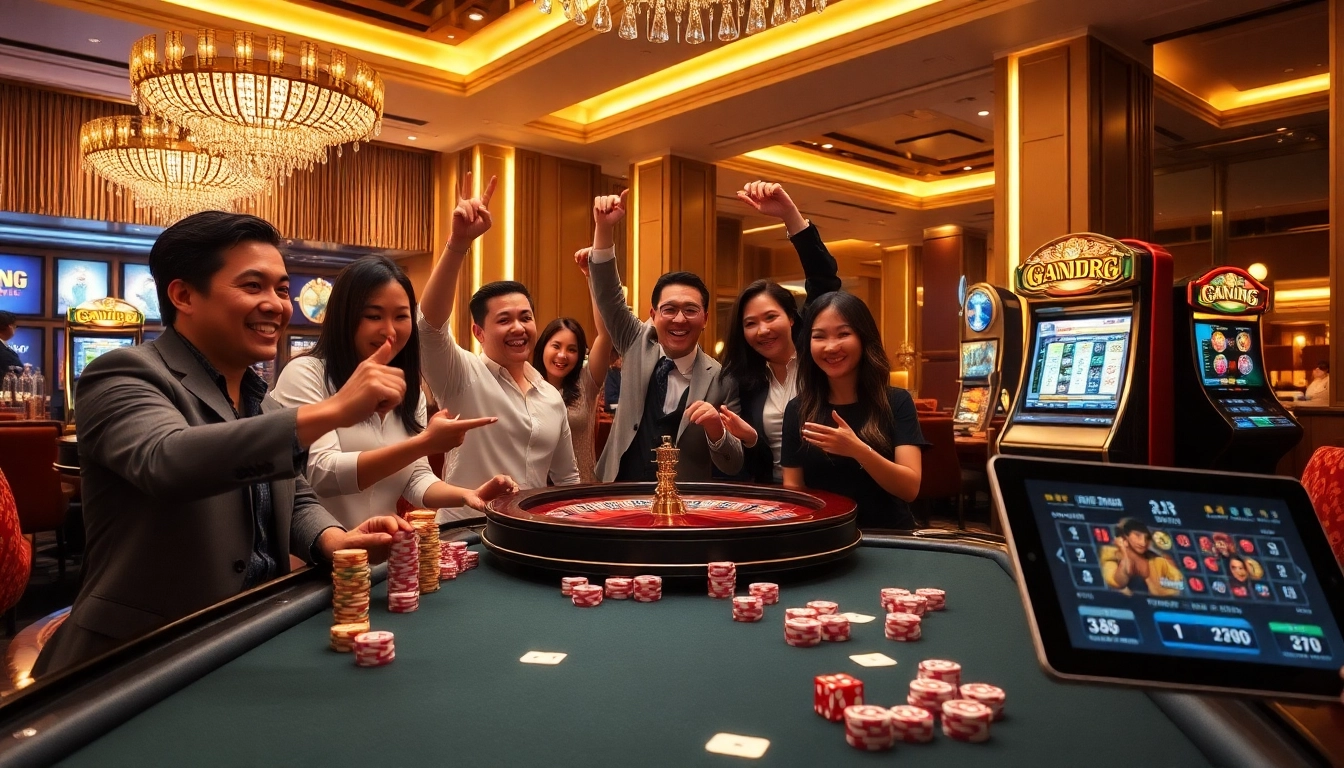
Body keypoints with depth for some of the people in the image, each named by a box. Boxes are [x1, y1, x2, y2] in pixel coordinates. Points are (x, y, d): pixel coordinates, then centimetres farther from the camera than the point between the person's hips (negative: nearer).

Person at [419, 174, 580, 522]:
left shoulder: (552, 398, 10)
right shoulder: (463, 377, -4)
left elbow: (567, 478, 18)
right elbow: (430, 324, -23)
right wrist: (458, 243, -32)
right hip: (465, 536, -4)